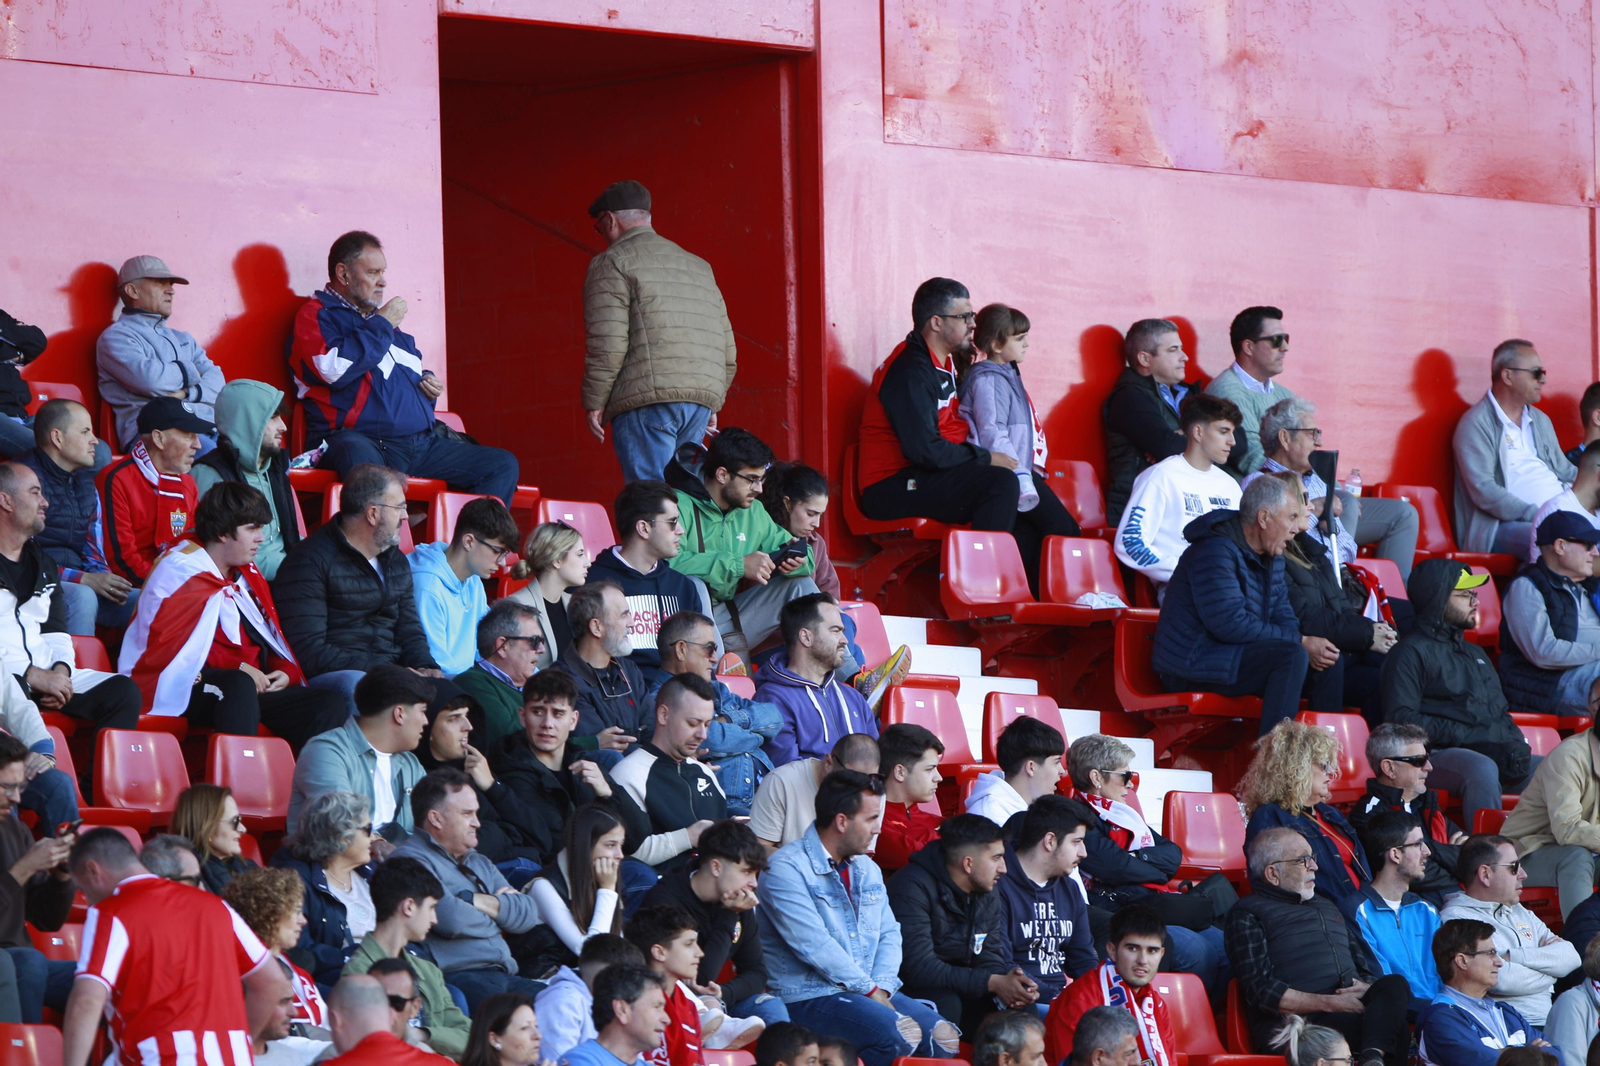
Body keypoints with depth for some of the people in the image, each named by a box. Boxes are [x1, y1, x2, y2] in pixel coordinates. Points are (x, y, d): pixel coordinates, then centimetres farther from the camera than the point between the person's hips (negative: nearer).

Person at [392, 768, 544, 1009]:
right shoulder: (411, 860, 1)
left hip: (505, 976, 8)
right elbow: (451, 919, -14)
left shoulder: (479, 863, 29)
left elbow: (528, 914, 17)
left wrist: (479, 901, 1)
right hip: (454, 977, -8)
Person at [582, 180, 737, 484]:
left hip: (646, 400, -7)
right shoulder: (699, 266, 24)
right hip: (702, 400, 7)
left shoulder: (611, 263, 2)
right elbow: (727, 347, 24)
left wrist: (594, 402, -4)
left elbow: (607, 343, -10)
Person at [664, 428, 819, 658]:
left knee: (800, 585, -2)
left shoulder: (753, 513, 13)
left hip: (728, 620, 7)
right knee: (692, 585, -37)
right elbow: (670, 563, -32)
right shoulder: (681, 507, -14)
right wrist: (738, 565, -30)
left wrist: (796, 560, -11)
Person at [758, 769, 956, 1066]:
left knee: (943, 1036, -16)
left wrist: (882, 987, -5)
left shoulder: (867, 869, 18)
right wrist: (870, 991, -14)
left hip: (873, 994, 7)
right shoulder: (786, 869, -9)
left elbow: (889, 934, 15)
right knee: (897, 1035, -30)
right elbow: (814, 945, -17)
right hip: (809, 997, -7)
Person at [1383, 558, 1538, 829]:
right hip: (1439, 755, -8)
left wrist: (1515, 744, 6)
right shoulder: (1412, 652, 1)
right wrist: (1467, 739, -16)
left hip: (1496, 755, 8)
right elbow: (1401, 720, -11)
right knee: (1482, 769, -38)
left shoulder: (1475, 654, 29)